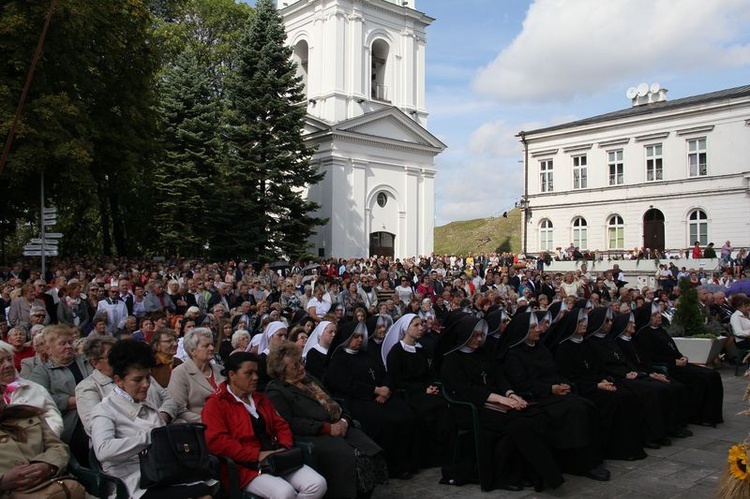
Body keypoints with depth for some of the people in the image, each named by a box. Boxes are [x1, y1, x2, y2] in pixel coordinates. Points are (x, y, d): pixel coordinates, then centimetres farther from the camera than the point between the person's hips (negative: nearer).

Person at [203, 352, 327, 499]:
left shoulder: (261, 399, 21)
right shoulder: (215, 404, -2)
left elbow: (281, 425, 20)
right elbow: (217, 441, -16)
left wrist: (284, 448, -2)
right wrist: (257, 455, -18)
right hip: (246, 466, -7)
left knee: (318, 484, -14)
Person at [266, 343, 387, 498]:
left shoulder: (309, 380, 24)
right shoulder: (276, 392, -1)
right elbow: (291, 423, -14)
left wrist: (344, 420, -1)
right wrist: (327, 428, -17)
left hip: (339, 427, 7)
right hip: (312, 436, -7)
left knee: (372, 452, -15)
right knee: (346, 458, -32)